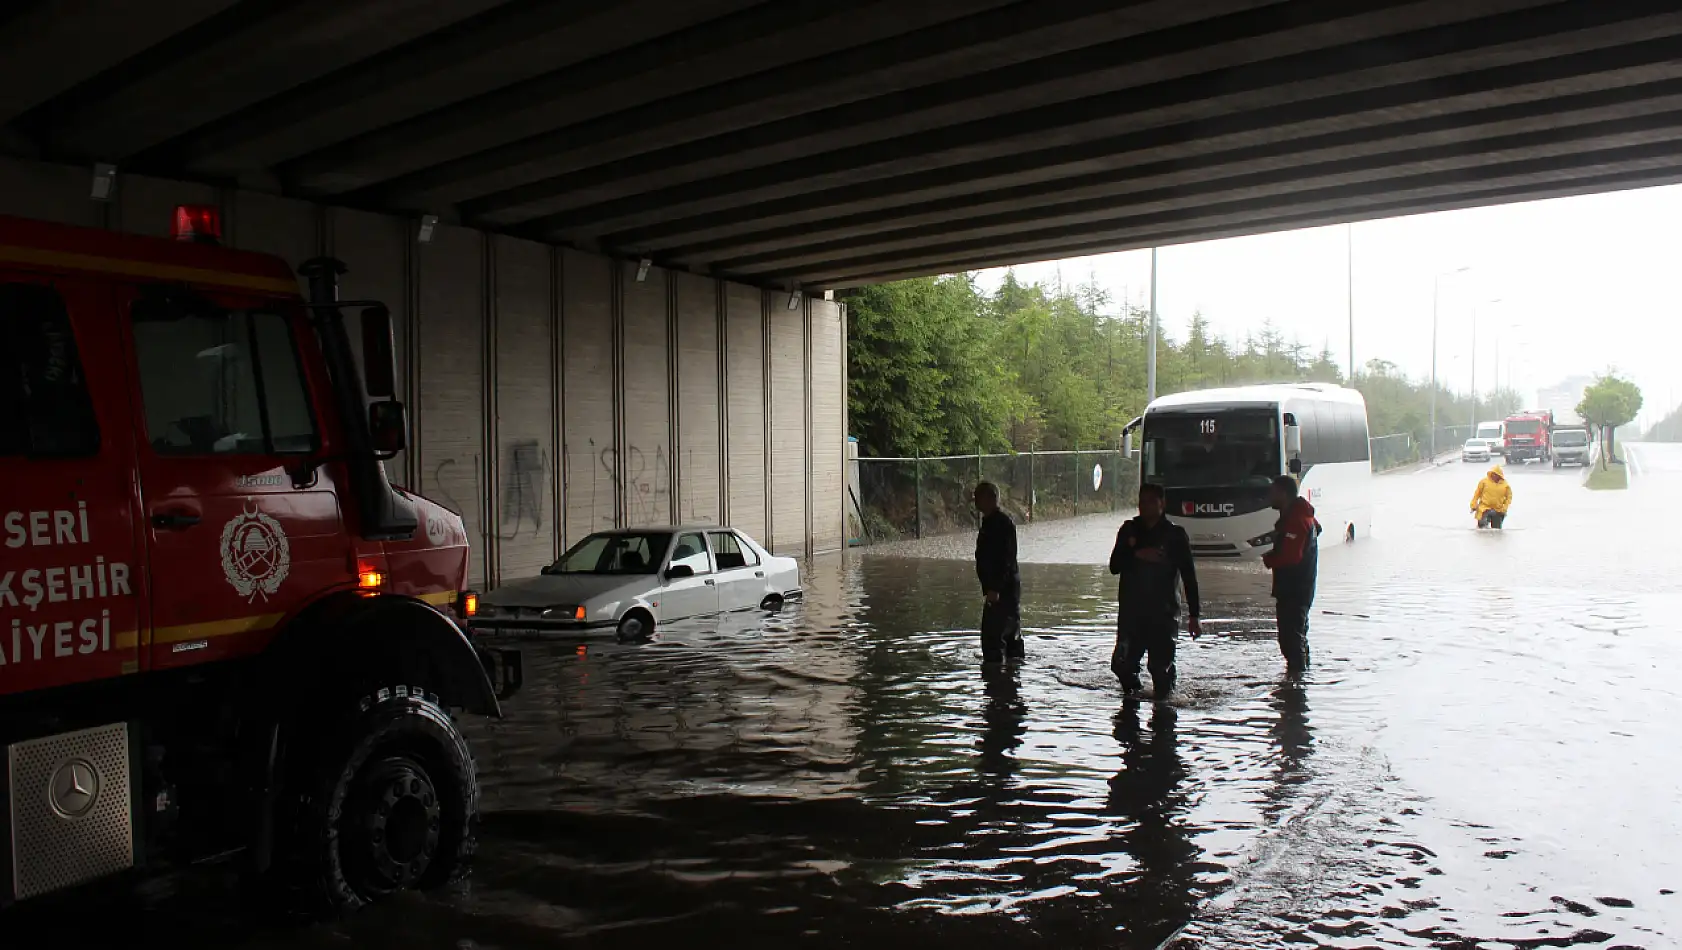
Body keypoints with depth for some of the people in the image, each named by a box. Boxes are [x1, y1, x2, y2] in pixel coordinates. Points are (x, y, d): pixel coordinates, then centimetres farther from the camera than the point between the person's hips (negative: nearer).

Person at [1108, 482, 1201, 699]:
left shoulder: (1175, 534, 2)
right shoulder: (1129, 530, 10)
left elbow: (1189, 576, 2)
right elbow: (1114, 566, 4)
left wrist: (1194, 615, -3)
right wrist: (1138, 555, -14)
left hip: (1163, 610, -2)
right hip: (1131, 609, 3)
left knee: (1161, 666, -7)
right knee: (1121, 664, 0)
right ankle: (1132, 690, 28)